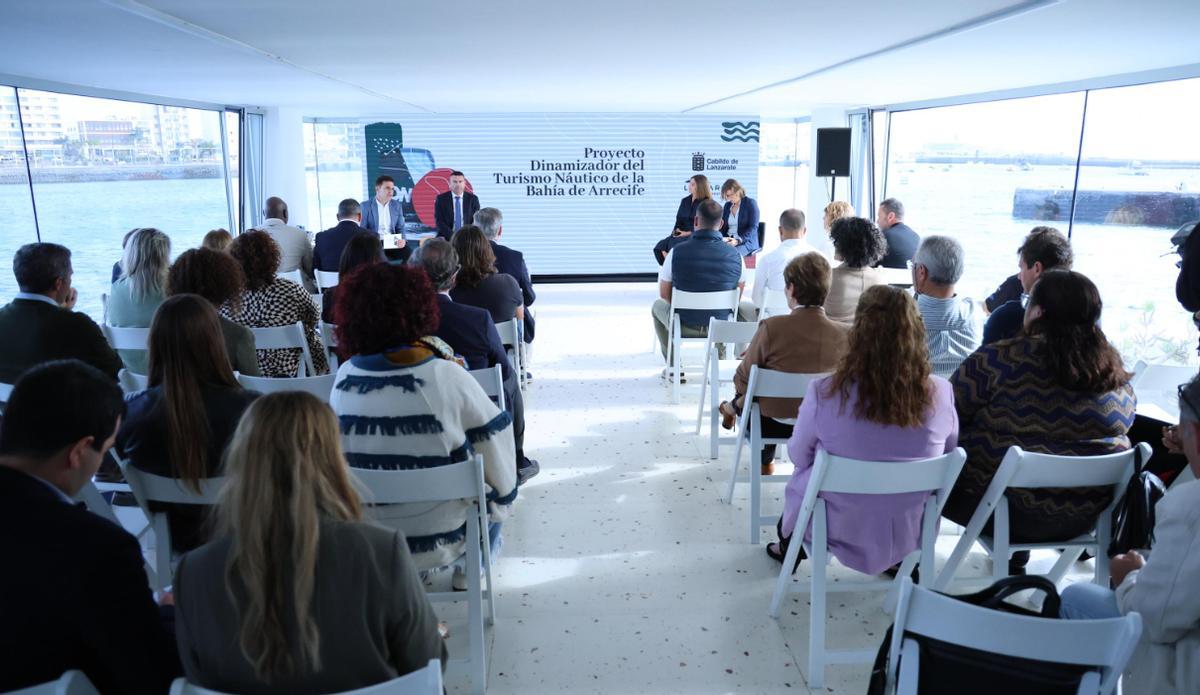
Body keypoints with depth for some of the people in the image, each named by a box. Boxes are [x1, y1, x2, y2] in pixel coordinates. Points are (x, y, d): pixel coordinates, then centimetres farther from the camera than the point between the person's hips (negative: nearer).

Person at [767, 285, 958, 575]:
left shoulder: (825, 393, -26)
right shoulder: (940, 393, -18)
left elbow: (798, 456, -8)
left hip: (843, 532, -2)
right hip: (911, 534, 3)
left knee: (798, 480, 30)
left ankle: (790, 546, 57)